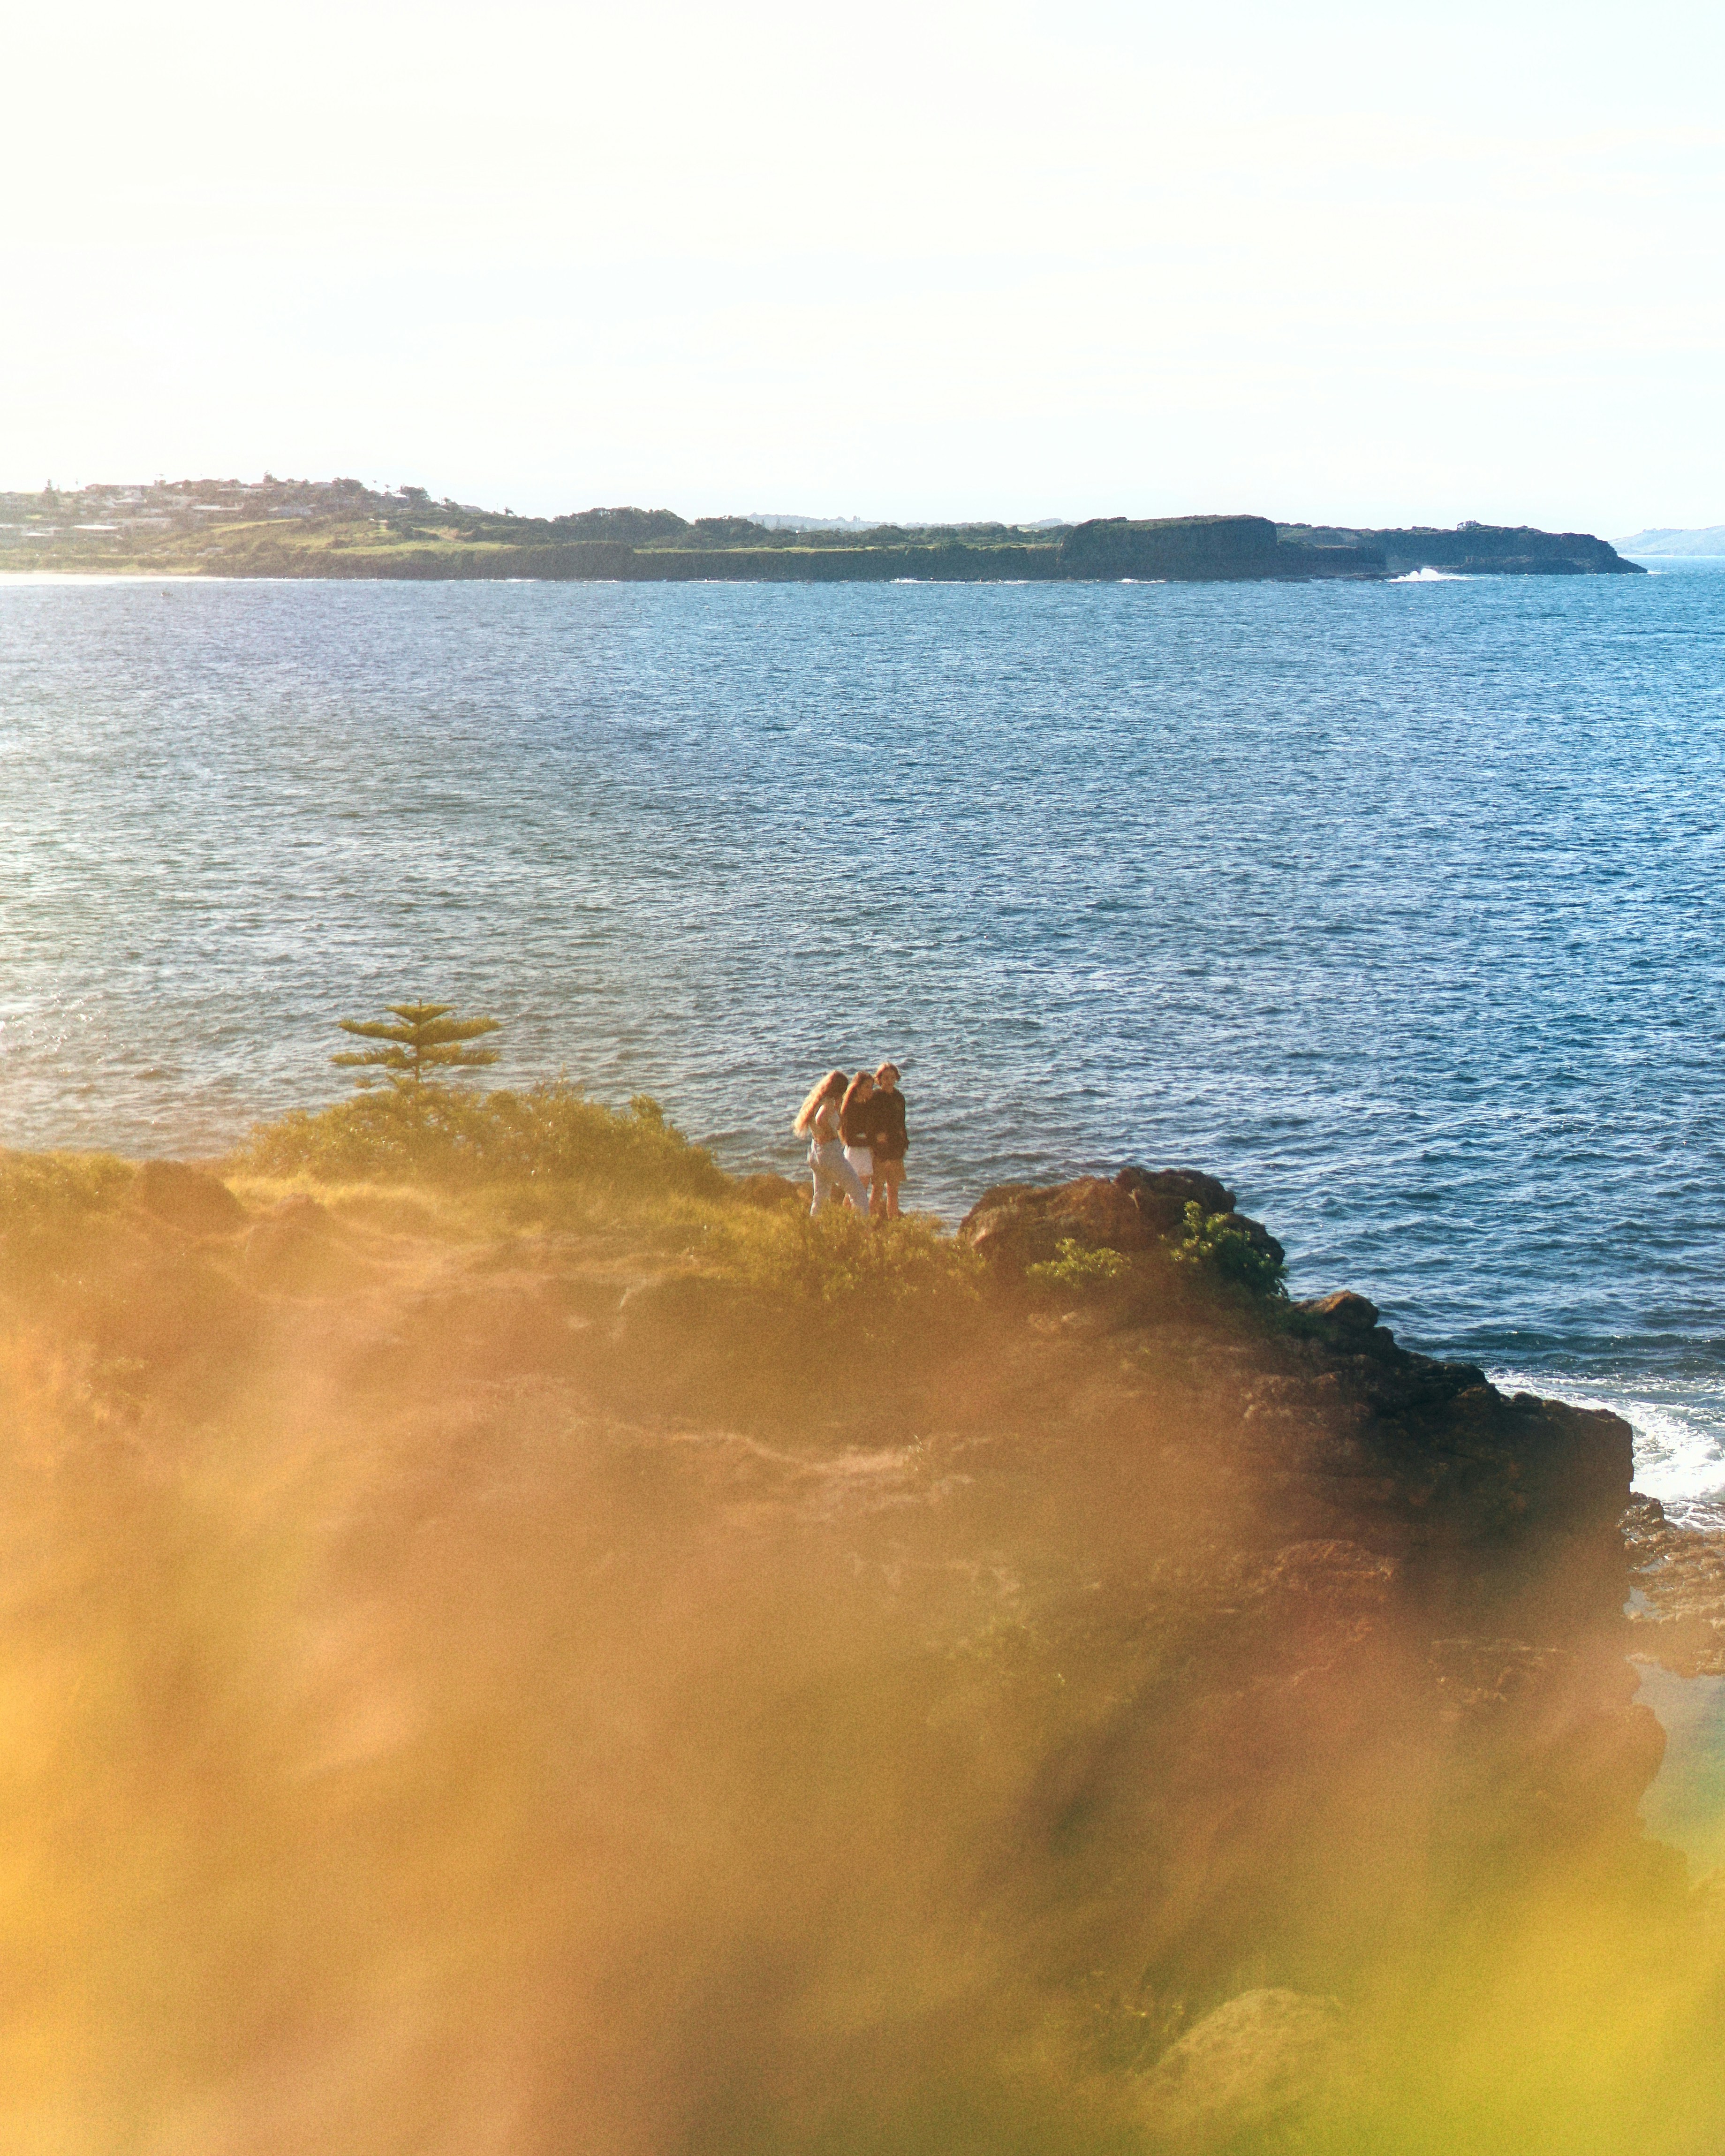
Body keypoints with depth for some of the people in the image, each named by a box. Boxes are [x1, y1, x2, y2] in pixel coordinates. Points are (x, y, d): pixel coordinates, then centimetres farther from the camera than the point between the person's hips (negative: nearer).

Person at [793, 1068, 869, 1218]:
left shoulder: (817, 1100, 10)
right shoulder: (828, 1102, -16)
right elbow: (820, 1119, -36)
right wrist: (833, 1134, -19)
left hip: (815, 1153, 9)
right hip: (831, 1153, -9)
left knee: (820, 1197, 17)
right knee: (857, 1191, -2)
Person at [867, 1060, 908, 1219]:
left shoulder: (899, 1097, 11)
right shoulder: (875, 1098, -7)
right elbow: (869, 1123, -10)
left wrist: (904, 1145, 14)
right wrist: (871, 1145, -17)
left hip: (896, 1151, 6)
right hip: (879, 1151, -6)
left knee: (894, 1190, 10)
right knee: (878, 1190, -4)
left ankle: (893, 1220, 15)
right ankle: (876, 1220, 0)